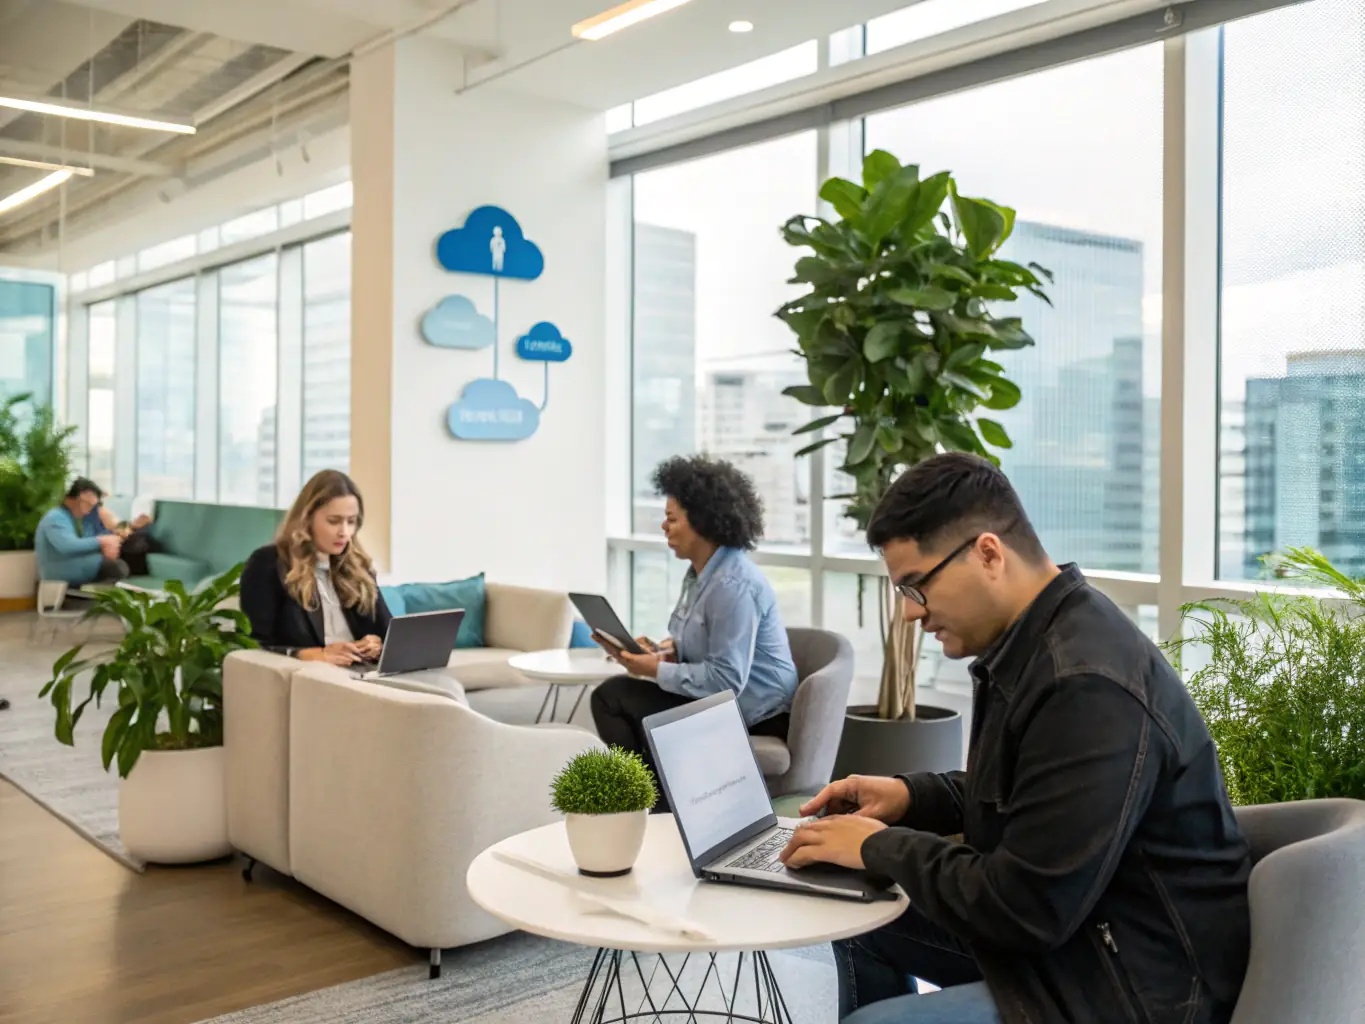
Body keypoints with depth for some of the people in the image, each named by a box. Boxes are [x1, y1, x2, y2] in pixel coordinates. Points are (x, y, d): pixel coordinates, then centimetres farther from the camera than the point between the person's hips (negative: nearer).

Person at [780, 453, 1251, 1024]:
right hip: (1068, 923, 10)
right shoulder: (1035, 643, 3)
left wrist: (882, 848, -15)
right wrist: (911, 797, 5)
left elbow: (1028, 909, -27)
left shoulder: (1088, 687, -29)